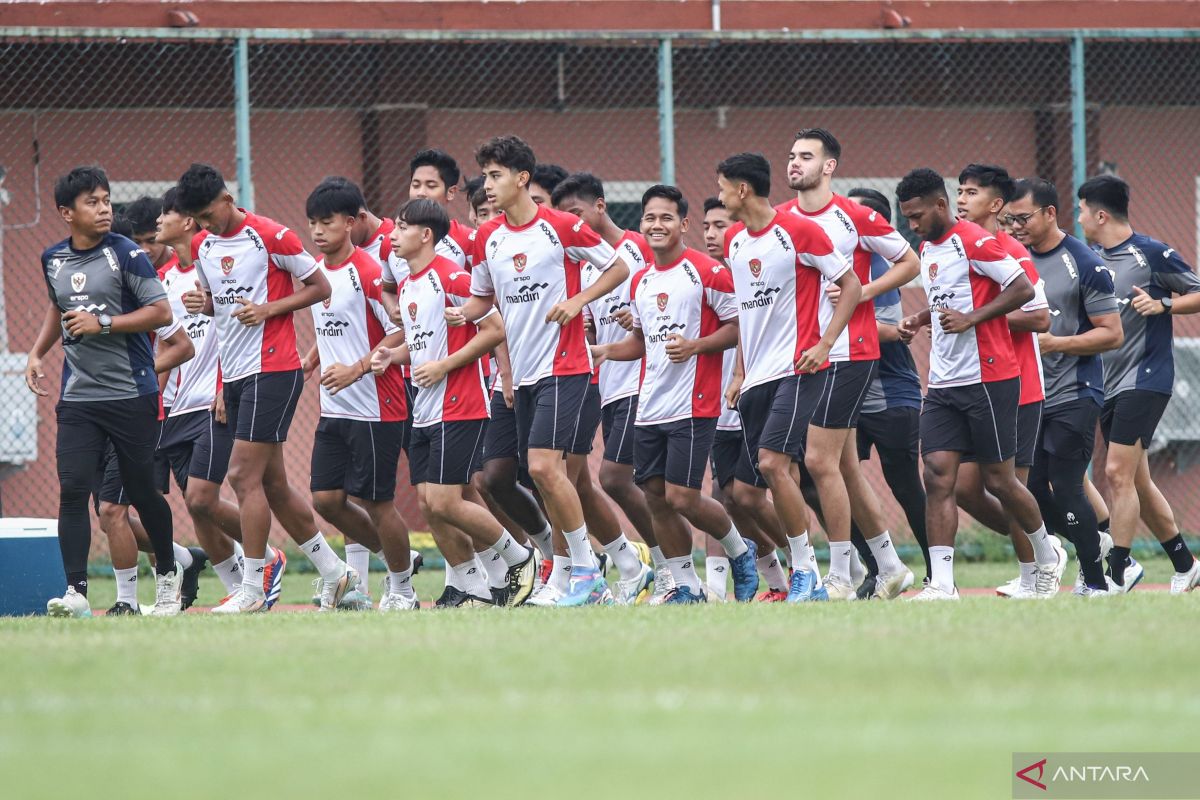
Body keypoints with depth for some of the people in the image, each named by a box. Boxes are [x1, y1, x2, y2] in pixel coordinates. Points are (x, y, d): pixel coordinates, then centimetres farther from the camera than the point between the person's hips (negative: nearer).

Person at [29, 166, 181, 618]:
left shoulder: (125, 255, -8)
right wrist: (38, 352, 16)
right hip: (77, 397, 4)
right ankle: (76, 593, -14)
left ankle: (167, 572, 30)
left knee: (142, 492, 6)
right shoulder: (53, 260, 9)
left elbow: (162, 313, -12)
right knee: (72, 491, -10)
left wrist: (103, 324, -18)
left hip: (132, 395, -4)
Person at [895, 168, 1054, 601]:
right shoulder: (927, 251, 15)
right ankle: (942, 584, -11)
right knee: (937, 476, -6)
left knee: (998, 480, 2)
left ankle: (1046, 557, 26)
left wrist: (970, 318, -21)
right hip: (943, 383, 8)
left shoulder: (973, 241, -12)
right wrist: (922, 318, 11)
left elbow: (1023, 290, -16)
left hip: (988, 379, -8)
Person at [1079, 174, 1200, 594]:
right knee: (1137, 482, 11)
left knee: (1118, 473, -15)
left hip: (1145, 378, -8)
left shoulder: (1152, 253, -10)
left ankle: (1119, 572, -13)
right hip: (1109, 383, 8)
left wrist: (1163, 305, -21)